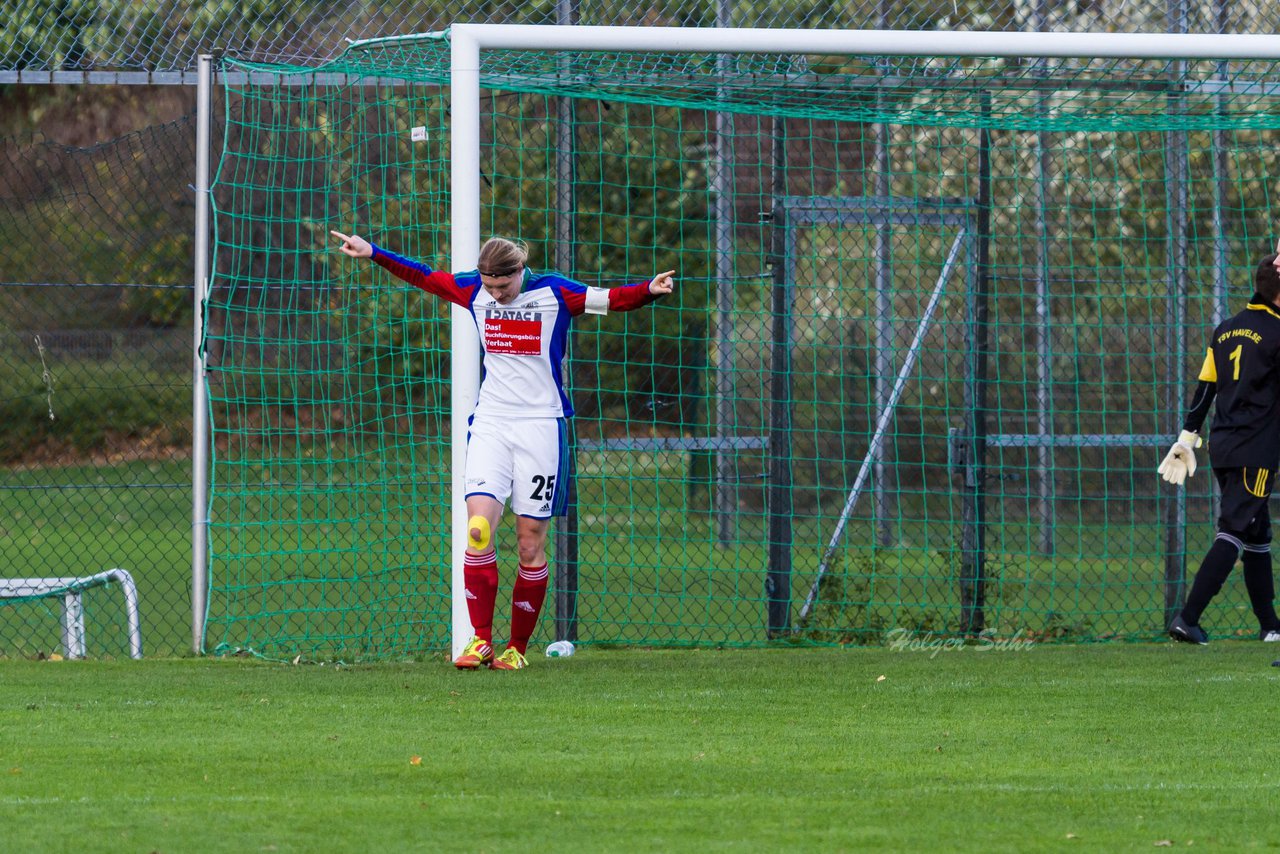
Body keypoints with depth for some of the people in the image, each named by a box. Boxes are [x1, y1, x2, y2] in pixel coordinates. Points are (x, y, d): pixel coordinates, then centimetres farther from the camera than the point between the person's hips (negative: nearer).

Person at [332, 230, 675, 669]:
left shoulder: (553, 292, -6)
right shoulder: (475, 291, 3)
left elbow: (612, 299, -11)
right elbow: (422, 276, 13)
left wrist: (649, 290, -28)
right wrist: (373, 253, 11)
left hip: (541, 426, -2)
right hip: (490, 426, 2)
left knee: (530, 543, -1)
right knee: (478, 528, -15)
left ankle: (517, 647, 10)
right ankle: (481, 642, -10)